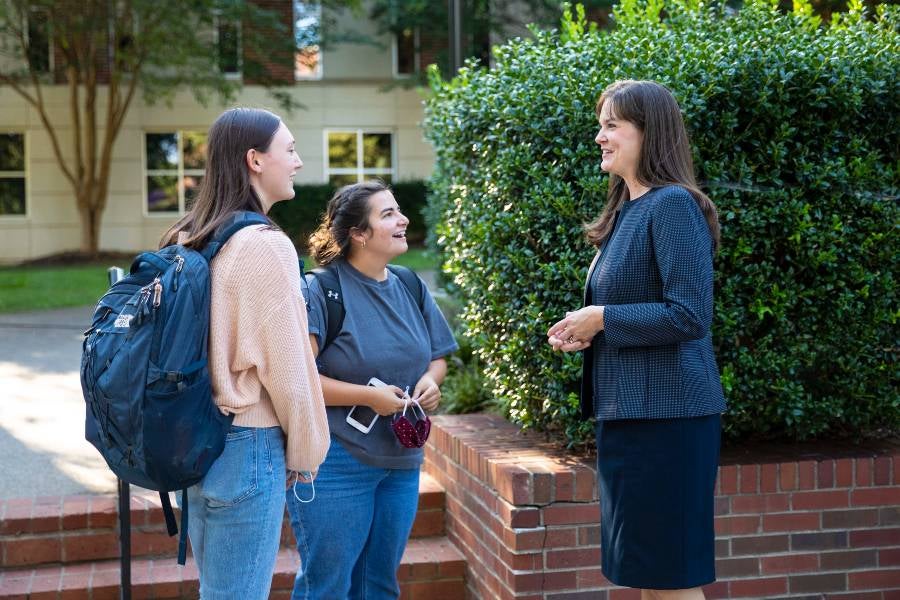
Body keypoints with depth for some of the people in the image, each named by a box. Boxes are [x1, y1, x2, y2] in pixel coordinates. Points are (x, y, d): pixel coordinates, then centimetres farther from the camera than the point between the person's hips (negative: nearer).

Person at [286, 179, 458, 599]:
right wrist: (369, 397, -22)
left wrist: (431, 380, -3)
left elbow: (437, 357, 19)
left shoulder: (411, 289, 8)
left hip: (401, 463, 7)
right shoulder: (322, 291, -13)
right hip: (336, 462, -7)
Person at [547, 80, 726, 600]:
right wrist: (582, 330, 5)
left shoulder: (673, 205, -14)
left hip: (666, 414, -10)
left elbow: (689, 315, -22)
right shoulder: (626, 211, 14)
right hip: (626, 411, 10)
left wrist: (602, 319, -14)